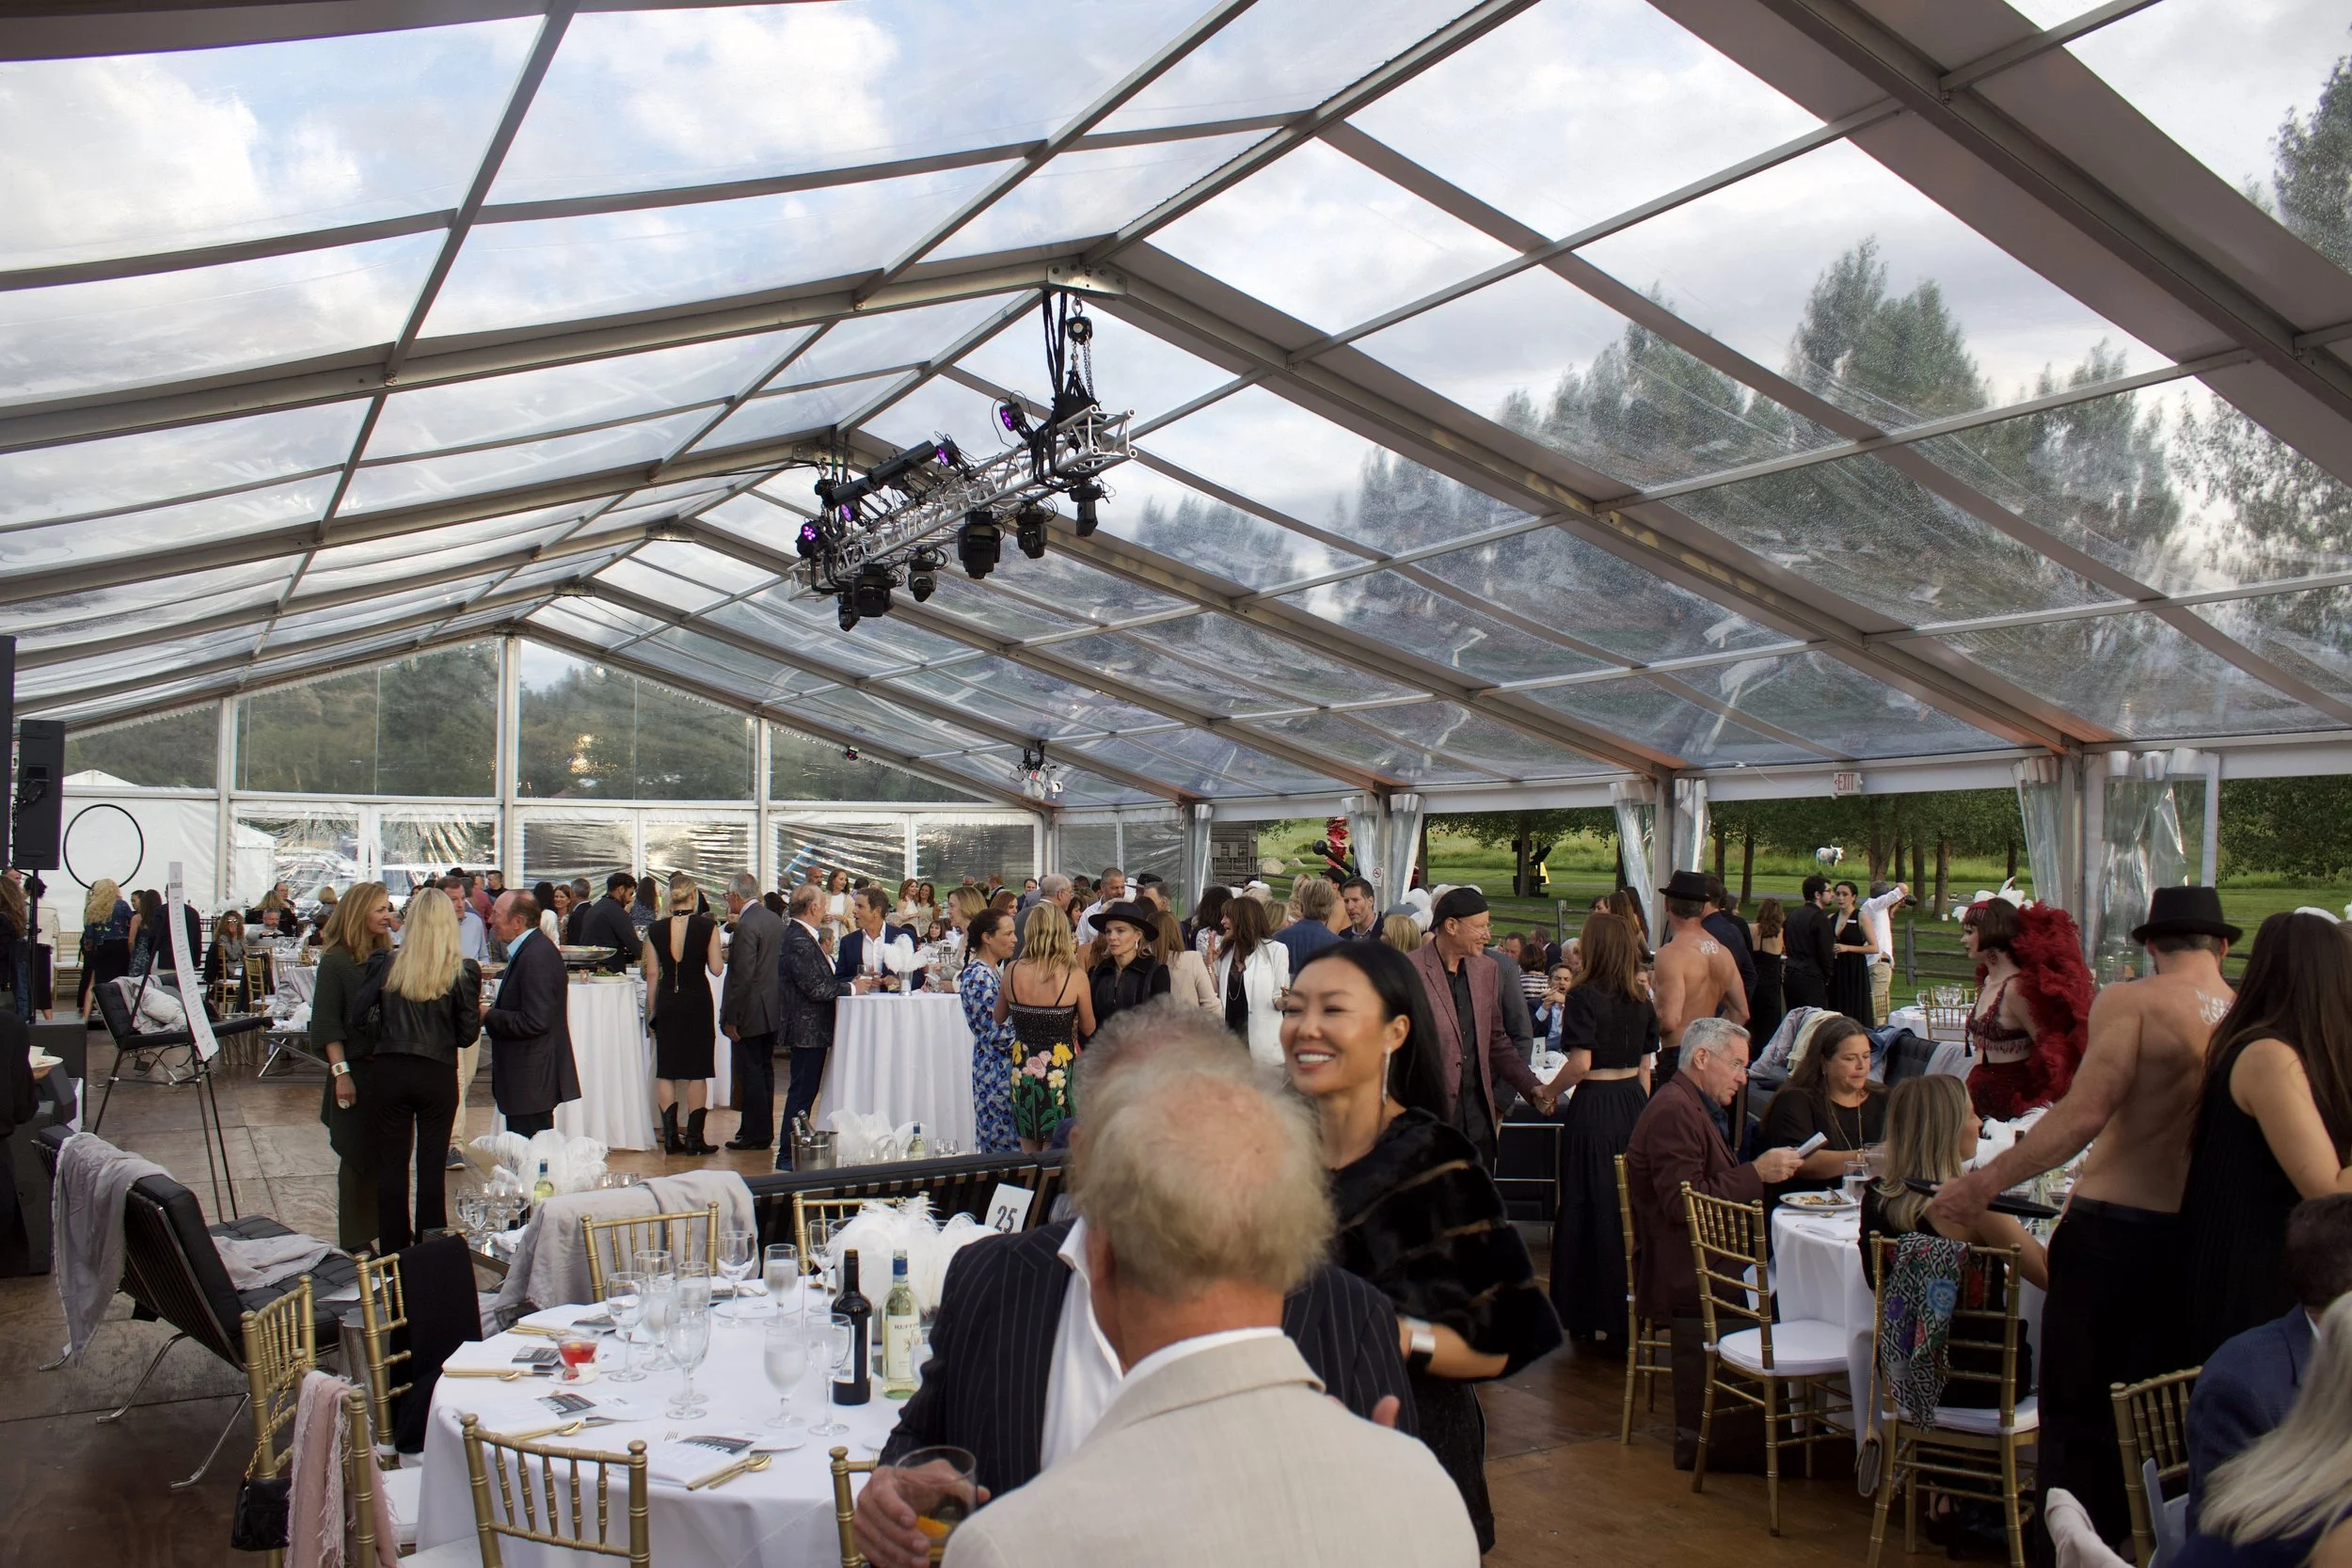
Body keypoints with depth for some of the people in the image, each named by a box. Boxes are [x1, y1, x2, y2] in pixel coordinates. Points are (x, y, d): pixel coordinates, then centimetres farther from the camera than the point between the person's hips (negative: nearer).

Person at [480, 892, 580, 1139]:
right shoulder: (529, 950, 13)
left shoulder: (536, 956, -19)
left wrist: (488, 1015, -14)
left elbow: (534, 1022, -24)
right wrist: (491, 1010, 4)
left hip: (532, 1079, -10)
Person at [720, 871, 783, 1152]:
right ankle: (764, 1130, 23)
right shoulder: (775, 919, 8)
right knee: (764, 1070, 15)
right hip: (772, 1009, 9)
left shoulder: (746, 925, -19)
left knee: (750, 1073, -1)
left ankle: (754, 1134, 4)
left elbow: (742, 976, -22)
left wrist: (731, 1018, -17)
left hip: (750, 1013, -9)